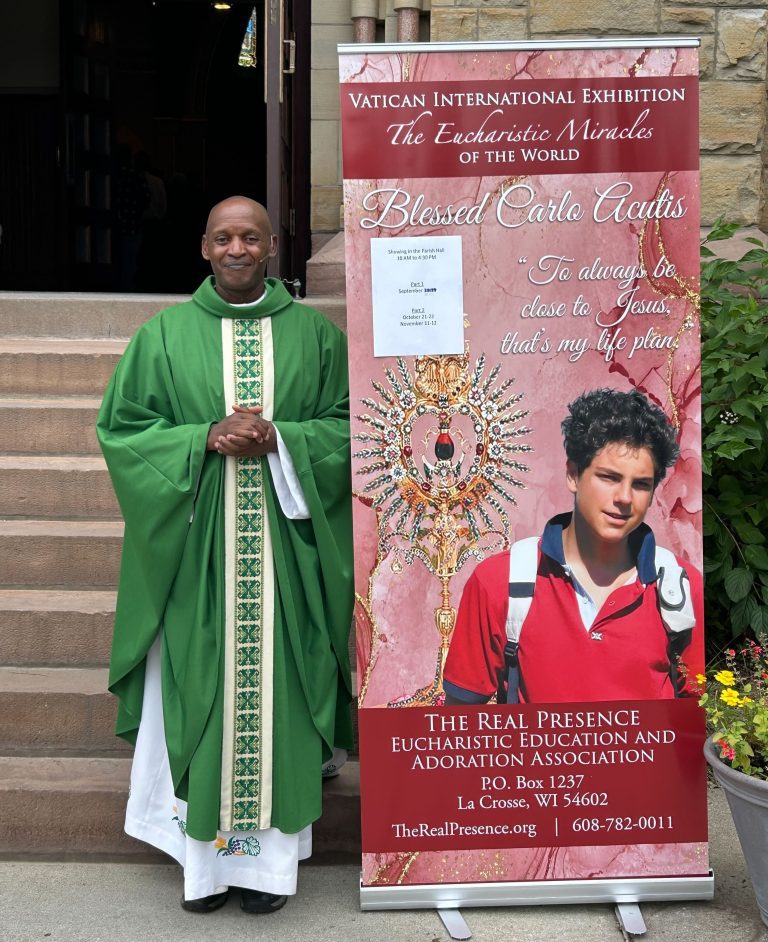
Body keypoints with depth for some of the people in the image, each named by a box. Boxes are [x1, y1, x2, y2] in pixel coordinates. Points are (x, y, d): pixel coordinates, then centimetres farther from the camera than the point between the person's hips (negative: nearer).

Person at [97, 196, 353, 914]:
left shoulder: (315, 335, 7)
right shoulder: (164, 335, 6)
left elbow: (348, 426, 5)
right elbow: (120, 428, 3)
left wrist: (280, 439, -12)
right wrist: (205, 438, -11)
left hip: (283, 546, 0)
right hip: (196, 550, 0)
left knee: (274, 688, 3)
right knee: (200, 690, 2)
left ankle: (268, 855, 16)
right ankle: (205, 855, 16)